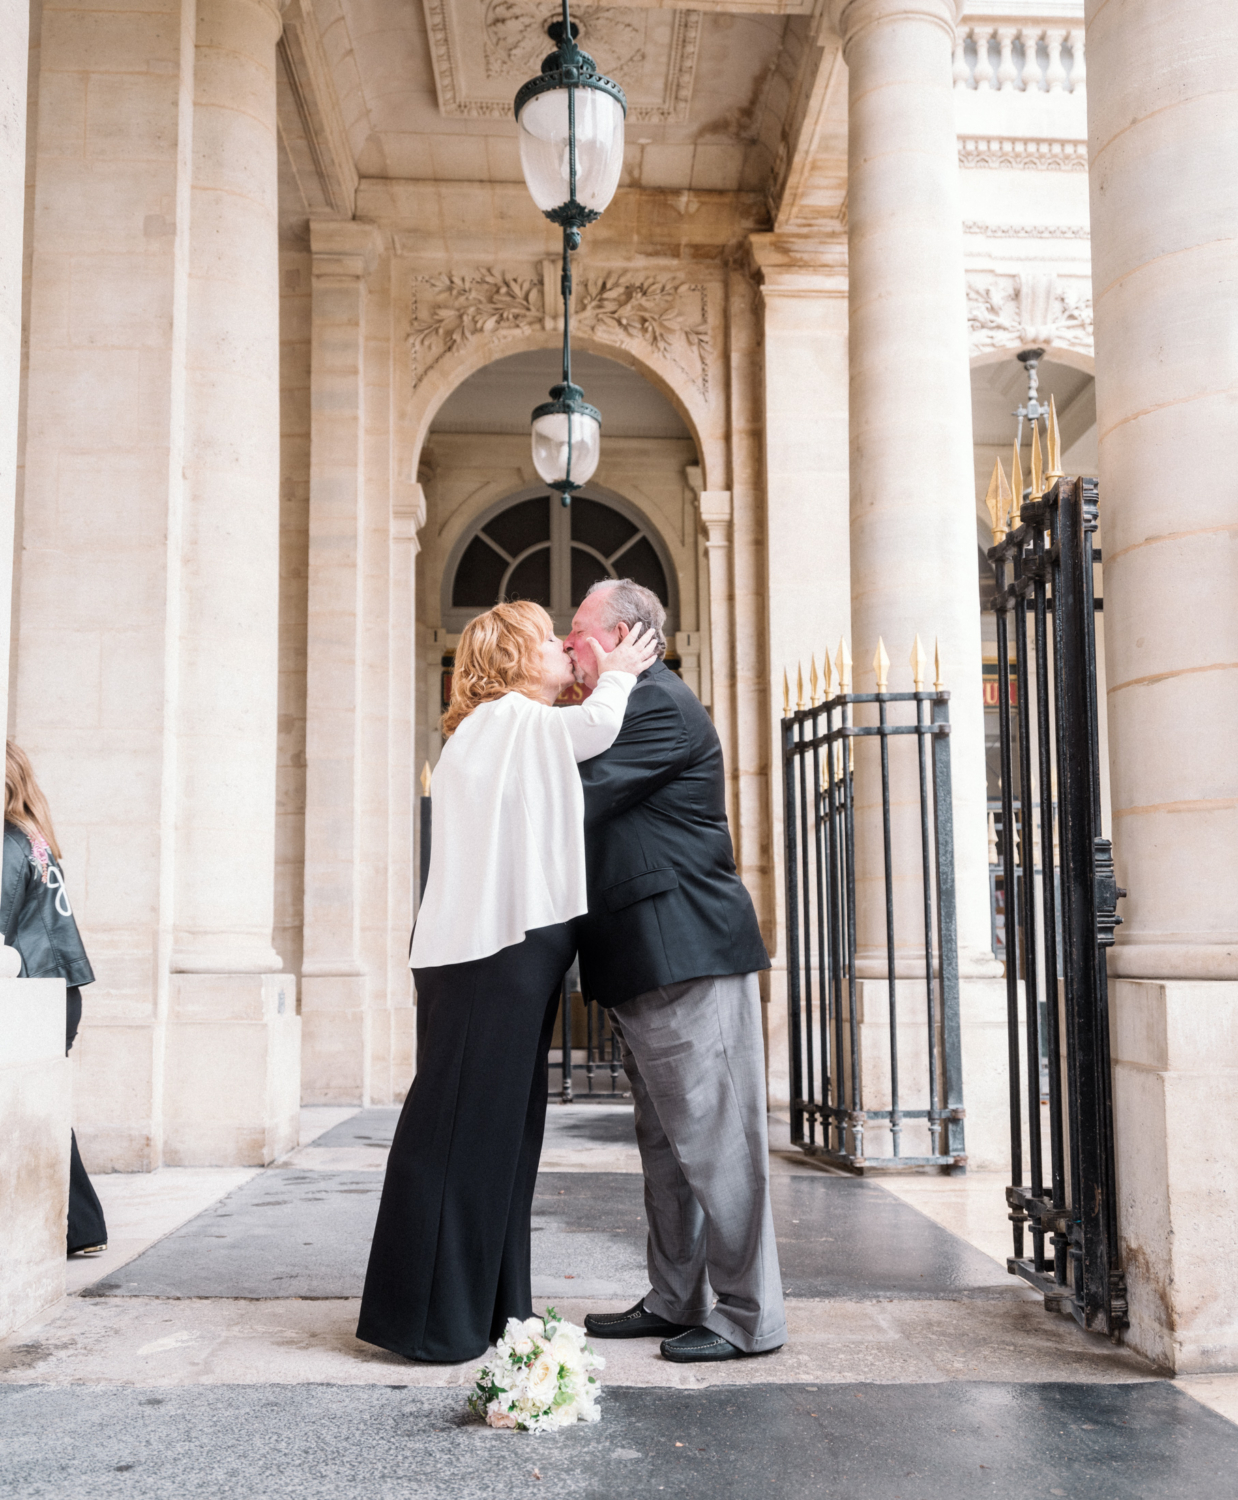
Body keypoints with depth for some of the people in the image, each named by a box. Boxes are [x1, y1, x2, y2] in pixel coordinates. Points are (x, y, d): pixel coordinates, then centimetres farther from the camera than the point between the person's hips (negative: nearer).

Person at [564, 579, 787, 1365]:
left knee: (714, 1138, -5)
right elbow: (582, 809, 20)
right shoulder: (635, 708, 22)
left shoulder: (662, 703, -11)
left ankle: (749, 1315, 4)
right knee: (668, 1143, 15)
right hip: (649, 965, 11)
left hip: (690, 957, -11)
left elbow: (579, 798, -16)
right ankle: (676, 1300, 25)